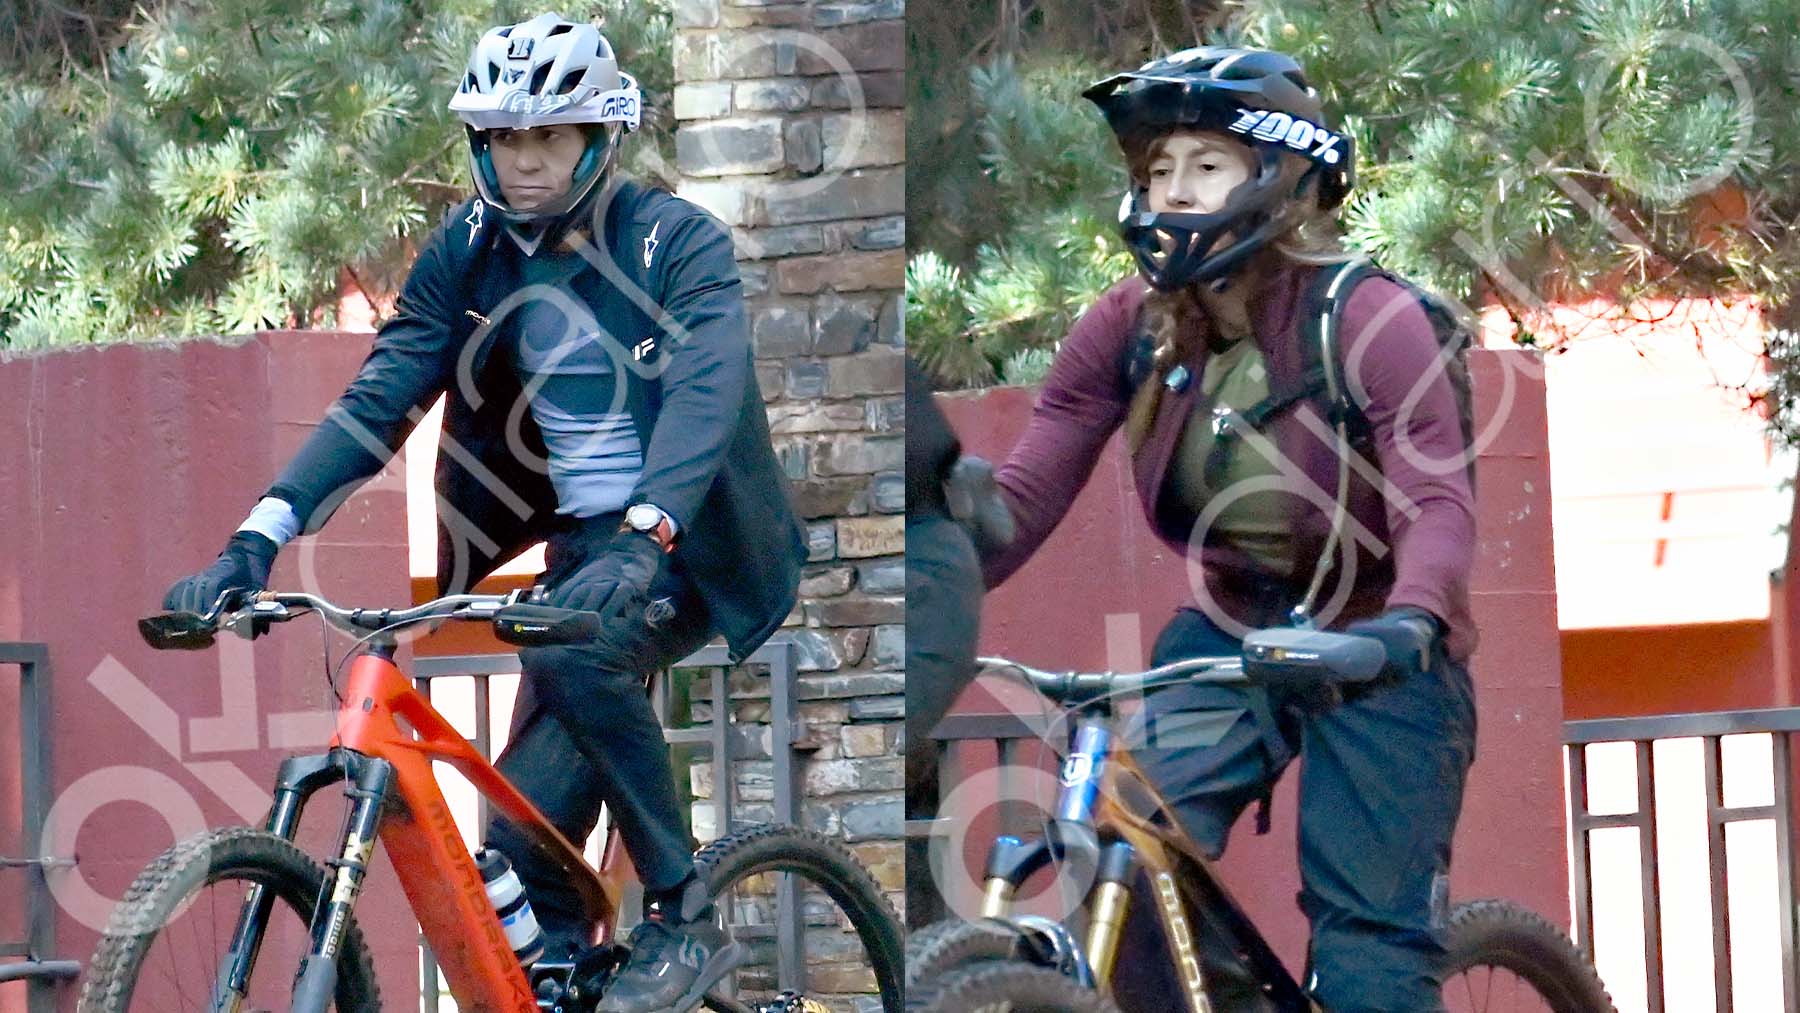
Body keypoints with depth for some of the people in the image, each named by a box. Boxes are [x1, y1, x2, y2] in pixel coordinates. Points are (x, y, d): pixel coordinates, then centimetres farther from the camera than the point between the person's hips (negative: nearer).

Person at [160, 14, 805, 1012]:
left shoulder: (677, 243, -14)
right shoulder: (469, 253, -1)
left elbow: (704, 393, -30)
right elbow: (378, 398, -9)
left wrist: (642, 540, -48)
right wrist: (259, 536, -24)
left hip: (688, 542, -5)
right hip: (578, 545, 5)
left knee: (574, 652, -34)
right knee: (525, 836, -8)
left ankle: (680, 917, -20)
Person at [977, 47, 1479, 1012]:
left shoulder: (1366, 318, -20)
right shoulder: (1131, 326, -6)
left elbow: (1437, 502, -30)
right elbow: (1024, 493, -11)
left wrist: (1411, 620, -51)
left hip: (1375, 648, -4)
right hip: (1231, 631, 4)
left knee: (1369, 925, -11)